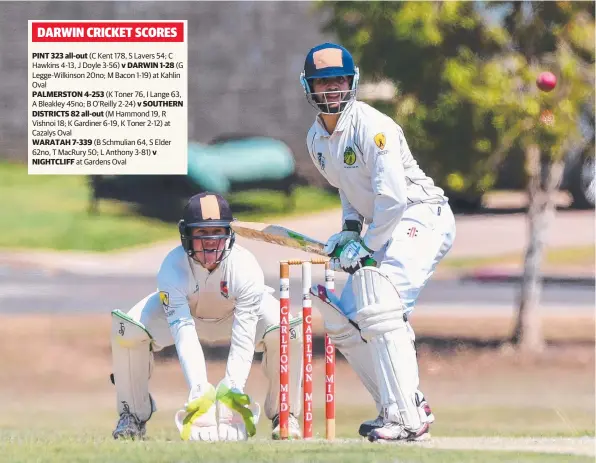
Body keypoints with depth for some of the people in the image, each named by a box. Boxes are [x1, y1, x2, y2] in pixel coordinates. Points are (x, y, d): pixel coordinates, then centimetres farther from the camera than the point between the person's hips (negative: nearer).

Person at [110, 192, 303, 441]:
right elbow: (184, 336, -41)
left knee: (288, 331, -30)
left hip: (237, 314, 0)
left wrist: (232, 390, -49)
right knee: (128, 329, -26)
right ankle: (133, 415, -5)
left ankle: (283, 416, -6)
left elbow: (243, 339, -38)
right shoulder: (172, 268, -36)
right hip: (184, 311, 0)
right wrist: (199, 392, -51)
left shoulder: (246, 268, -36)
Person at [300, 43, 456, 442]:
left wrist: (368, 247, -17)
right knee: (342, 322, 8)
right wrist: (350, 230, 8)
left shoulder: (371, 126, -19)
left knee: (380, 308, -28)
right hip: (383, 229, 10)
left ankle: (407, 420, -30)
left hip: (422, 218, -10)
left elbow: (394, 196, -24)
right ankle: (409, 405, 18)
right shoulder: (317, 138, 8)